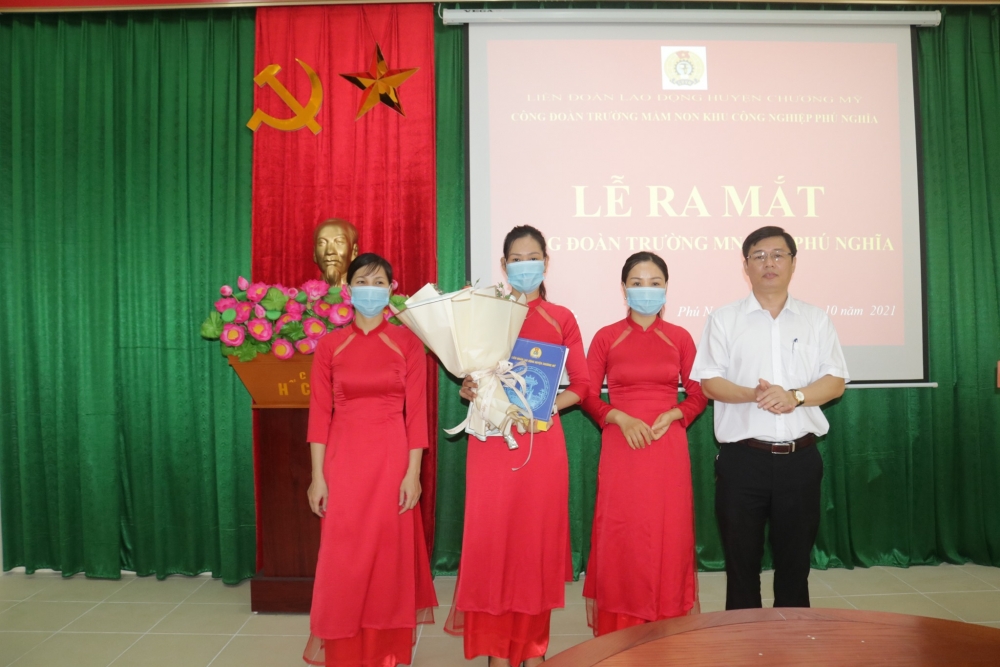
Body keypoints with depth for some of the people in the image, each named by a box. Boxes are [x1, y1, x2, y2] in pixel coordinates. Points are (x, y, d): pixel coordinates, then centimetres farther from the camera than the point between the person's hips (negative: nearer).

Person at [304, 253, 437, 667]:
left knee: (390, 549, 6)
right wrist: (317, 475, -4)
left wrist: (413, 472, -8)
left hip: (392, 458, -1)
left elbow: (416, 412, -3)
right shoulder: (329, 345, 3)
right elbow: (320, 413, 0)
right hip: (344, 459, 1)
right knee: (342, 554, 5)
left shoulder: (407, 343, 0)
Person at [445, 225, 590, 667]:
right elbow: (470, 378, 9)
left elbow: (581, 385, 5)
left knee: (538, 536, 5)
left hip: (542, 439, 0)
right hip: (492, 438, 0)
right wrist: (470, 392, -12)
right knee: (491, 536, 1)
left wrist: (549, 405, -11)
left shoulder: (561, 319, 7)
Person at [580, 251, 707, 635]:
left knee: (668, 536, 5)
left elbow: (699, 395, 9)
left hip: (668, 448, 1)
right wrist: (620, 418, -13)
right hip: (621, 447, -1)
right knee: (620, 537, 2)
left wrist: (672, 415, -9)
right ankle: (620, 630, 17)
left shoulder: (680, 338, 5)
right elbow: (588, 397, 3)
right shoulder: (606, 338, 1)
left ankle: (667, 629, 21)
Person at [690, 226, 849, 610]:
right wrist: (753, 394, -20)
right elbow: (710, 382, -2)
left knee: (795, 560, 11)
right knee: (741, 560, 7)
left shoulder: (816, 320, 11)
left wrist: (794, 396, -14)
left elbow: (836, 382, 5)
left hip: (800, 458, 2)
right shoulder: (724, 319, 5)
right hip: (743, 458, -1)